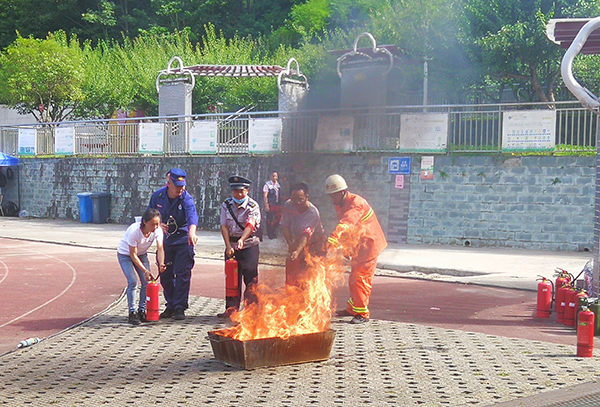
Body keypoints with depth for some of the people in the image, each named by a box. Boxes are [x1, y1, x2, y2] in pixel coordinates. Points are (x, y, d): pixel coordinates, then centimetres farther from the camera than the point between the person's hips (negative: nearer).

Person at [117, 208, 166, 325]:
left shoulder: (157, 230, -23)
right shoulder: (134, 230, -35)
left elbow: (160, 249, -29)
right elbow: (133, 255, -28)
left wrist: (161, 264, -49)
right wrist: (145, 270, -33)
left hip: (142, 254, 5)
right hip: (125, 254, -4)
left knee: (146, 282, -7)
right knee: (133, 281, -18)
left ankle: (142, 310, 8)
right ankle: (132, 312, -7)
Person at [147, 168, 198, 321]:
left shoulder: (186, 198, -16)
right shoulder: (157, 196, -3)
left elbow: (192, 216, -34)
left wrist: (191, 233, -53)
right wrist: (158, 224, -10)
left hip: (183, 240, -4)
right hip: (165, 240, 4)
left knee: (182, 274, -7)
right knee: (165, 275, 8)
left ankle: (179, 308, 0)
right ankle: (171, 305, 22)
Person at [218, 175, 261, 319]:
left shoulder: (253, 206, -9)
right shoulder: (226, 205, 4)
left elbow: (250, 225, -24)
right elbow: (224, 226, -1)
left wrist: (242, 240, -41)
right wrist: (228, 246, -12)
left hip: (249, 245, -4)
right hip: (231, 244, 4)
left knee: (250, 278, -6)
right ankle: (231, 309, 14)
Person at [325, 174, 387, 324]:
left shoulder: (356, 203, -25)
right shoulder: (340, 205, 7)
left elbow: (346, 223, -42)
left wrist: (333, 239, -55)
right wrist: (346, 249, 13)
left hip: (368, 244, -10)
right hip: (358, 247, 10)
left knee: (360, 278, -12)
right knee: (354, 278, 15)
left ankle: (362, 313, -6)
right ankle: (352, 308, 27)